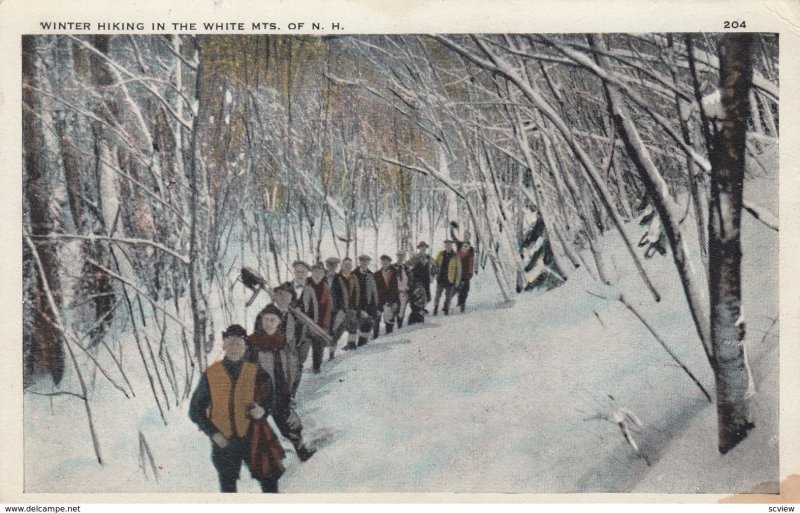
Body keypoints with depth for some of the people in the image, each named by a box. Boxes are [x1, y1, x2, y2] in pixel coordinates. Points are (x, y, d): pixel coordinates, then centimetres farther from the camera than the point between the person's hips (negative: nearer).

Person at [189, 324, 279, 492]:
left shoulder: (255, 372, -2)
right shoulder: (211, 374, -4)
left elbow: (268, 401, 4)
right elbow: (195, 410, 2)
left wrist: (262, 411, -19)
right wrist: (212, 433, -8)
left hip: (252, 438, 0)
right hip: (223, 441, 0)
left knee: (268, 479, -1)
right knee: (227, 485, 13)